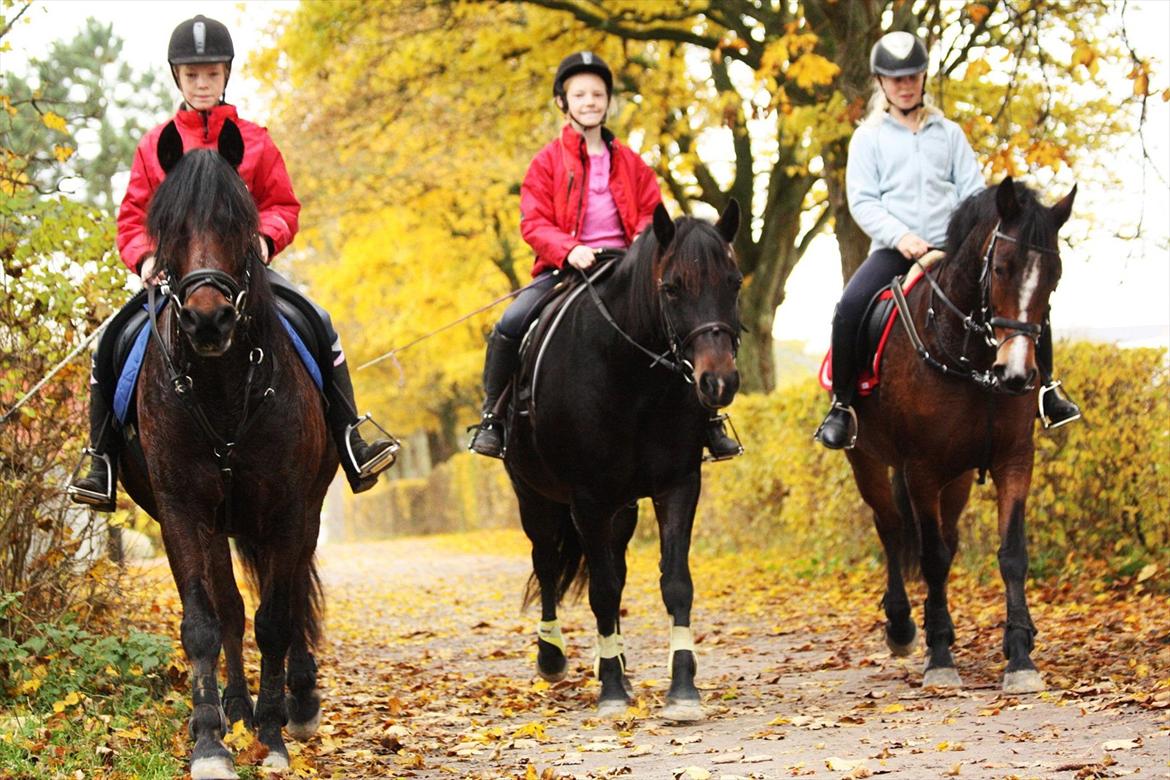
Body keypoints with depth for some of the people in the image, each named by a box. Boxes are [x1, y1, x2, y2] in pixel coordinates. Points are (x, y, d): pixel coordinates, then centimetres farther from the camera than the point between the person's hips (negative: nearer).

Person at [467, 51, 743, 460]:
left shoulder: (630, 163, 14)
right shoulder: (548, 162, 5)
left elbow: (652, 213, 14)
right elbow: (534, 223, -3)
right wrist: (569, 250, -22)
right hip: (565, 268, -2)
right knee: (510, 325, -26)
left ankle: (707, 417, 0)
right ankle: (491, 415, -6)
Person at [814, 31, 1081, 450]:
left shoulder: (948, 133, 16)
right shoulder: (869, 137, 8)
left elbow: (974, 191, 11)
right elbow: (862, 200, -1)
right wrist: (900, 236, -18)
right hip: (894, 250, -2)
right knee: (850, 306, -31)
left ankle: (1046, 391, 0)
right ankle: (842, 404, -17)